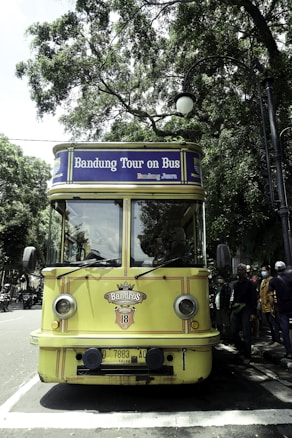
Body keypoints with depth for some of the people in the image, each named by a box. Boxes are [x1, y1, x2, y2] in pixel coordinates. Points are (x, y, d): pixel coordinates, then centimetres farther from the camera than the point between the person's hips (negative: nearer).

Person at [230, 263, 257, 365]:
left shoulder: (249, 284, -2)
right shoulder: (236, 284, 14)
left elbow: (253, 299, -7)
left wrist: (253, 313, -14)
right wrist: (233, 309, 13)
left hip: (246, 309, -5)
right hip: (236, 310, 5)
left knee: (246, 334, -2)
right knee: (233, 333, 3)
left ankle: (247, 356, 9)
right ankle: (242, 350, 24)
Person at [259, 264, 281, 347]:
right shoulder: (263, 281, 15)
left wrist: (273, 306, -21)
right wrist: (261, 304, 19)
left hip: (271, 307, -9)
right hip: (265, 307, 9)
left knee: (274, 324, -3)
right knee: (270, 325, 15)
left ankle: (277, 340, 3)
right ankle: (274, 339, 23)